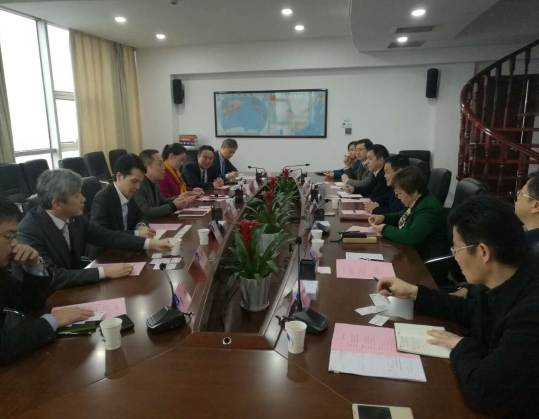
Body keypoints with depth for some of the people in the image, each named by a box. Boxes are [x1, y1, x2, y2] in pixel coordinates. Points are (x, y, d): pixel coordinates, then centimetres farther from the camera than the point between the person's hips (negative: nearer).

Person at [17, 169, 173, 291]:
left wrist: (150, 243, -6)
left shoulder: (74, 217, -6)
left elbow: (106, 236, 2)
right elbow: (51, 277, -31)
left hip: (74, 284, 6)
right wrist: (104, 272, -32)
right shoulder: (29, 231, -25)